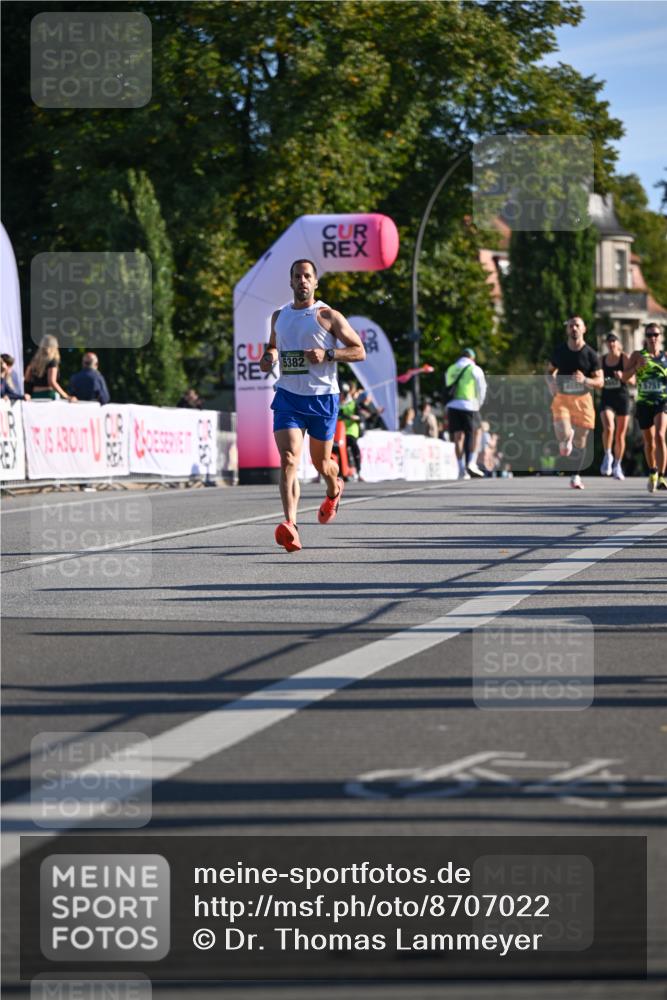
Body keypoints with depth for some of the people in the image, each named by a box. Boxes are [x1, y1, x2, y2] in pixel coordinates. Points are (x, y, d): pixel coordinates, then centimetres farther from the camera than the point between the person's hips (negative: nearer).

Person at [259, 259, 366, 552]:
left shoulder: (328, 316, -4)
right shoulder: (279, 316, 10)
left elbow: (359, 351, -4)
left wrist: (327, 355, -19)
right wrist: (268, 357, 5)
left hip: (322, 397, -2)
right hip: (288, 396, 2)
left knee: (321, 462, 13)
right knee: (288, 459, -17)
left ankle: (334, 490, 51)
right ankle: (290, 524, -28)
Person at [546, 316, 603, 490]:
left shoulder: (591, 355, -3)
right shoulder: (559, 351, 2)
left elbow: (600, 382, -3)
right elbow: (549, 371, 17)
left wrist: (585, 380, -24)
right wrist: (551, 383, -6)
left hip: (582, 398, 0)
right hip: (562, 398, 0)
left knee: (580, 441, 7)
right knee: (563, 434, -24)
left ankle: (576, 476, 24)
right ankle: (566, 438, 14)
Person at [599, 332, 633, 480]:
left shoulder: (625, 358, -3)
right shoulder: (602, 360, 5)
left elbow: (633, 380, -10)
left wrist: (623, 376, -29)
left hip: (622, 397, -1)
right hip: (606, 398, 1)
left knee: (620, 435, 7)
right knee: (608, 427, -27)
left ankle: (617, 466, 24)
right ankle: (608, 456, -9)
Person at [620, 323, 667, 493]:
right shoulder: (638, 355, 3)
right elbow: (624, 377, -2)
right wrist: (637, 366, -17)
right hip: (644, 402, 2)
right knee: (649, 441, 12)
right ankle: (652, 473, 35)